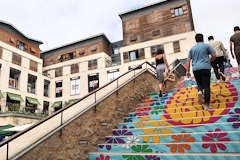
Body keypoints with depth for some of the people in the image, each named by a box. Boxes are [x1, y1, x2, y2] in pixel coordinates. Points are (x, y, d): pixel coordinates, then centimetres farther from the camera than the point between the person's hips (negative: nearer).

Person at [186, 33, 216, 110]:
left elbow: (188, 60, 10)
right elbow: (214, 55, 1)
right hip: (205, 68, -3)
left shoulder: (192, 48, 15)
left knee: (199, 84, 19)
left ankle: (200, 92, -14)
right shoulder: (206, 46, 6)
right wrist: (209, 61, 20)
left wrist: (187, 71, 10)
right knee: (206, 86, -1)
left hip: (195, 69, 3)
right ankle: (207, 104, -3)